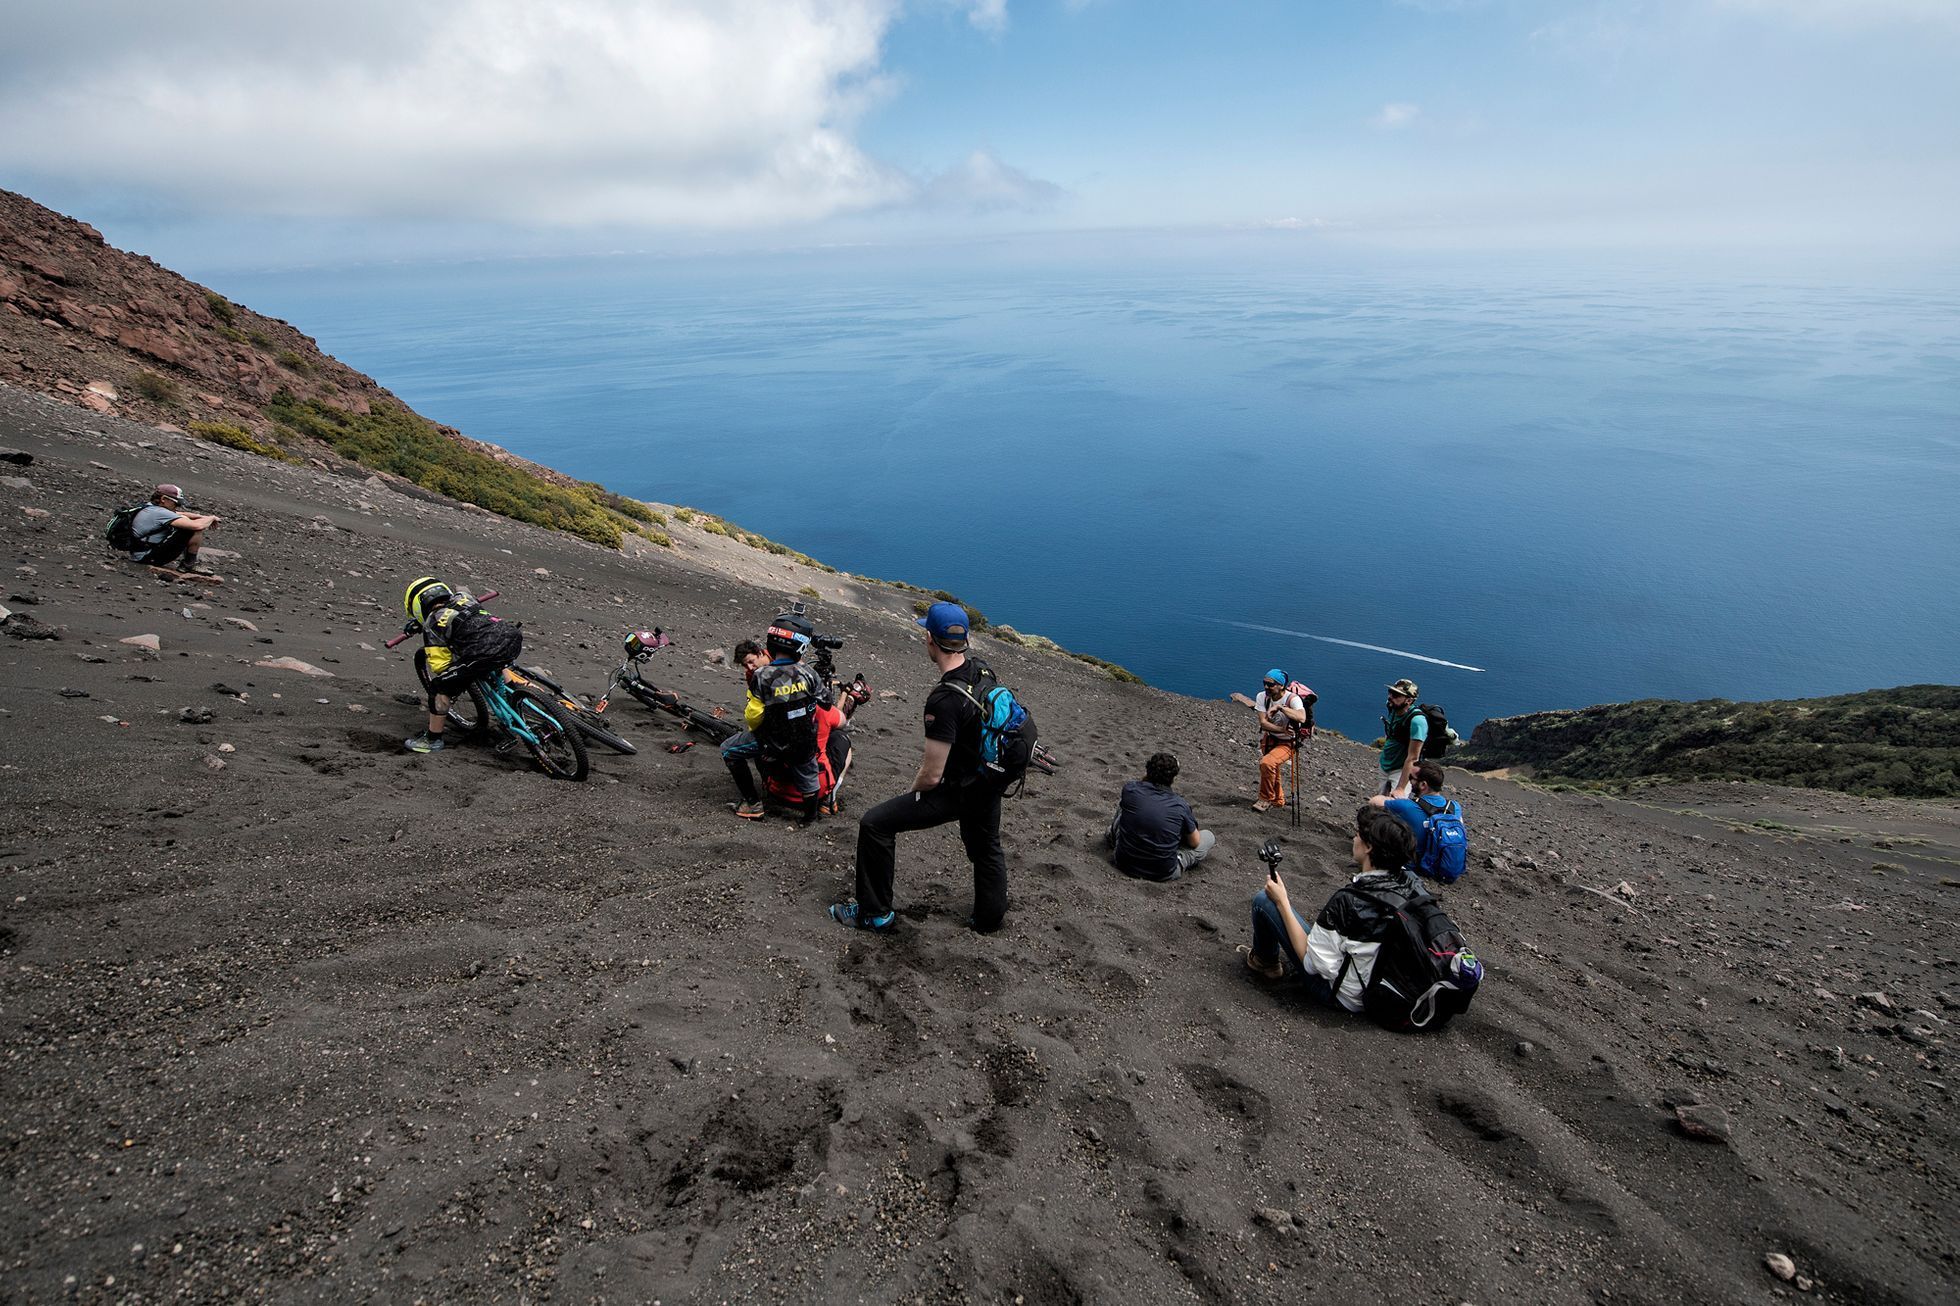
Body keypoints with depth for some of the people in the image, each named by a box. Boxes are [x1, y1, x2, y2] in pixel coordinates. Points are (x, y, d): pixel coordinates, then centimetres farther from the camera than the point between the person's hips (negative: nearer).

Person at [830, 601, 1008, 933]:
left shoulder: (944, 700, -31)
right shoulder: (983, 670, -7)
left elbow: (931, 776, -27)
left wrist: (910, 793, -3)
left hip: (958, 791, -8)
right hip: (991, 782, 8)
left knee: (874, 825, 0)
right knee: (986, 849, 30)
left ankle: (874, 913, 12)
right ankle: (989, 919, 50)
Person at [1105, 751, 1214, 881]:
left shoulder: (1130, 789, -11)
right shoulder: (1181, 806, -13)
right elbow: (1194, 842, 5)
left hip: (1125, 864, 2)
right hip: (1163, 874, -2)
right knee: (1208, 836, 17)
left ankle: (1112, 841, 44)